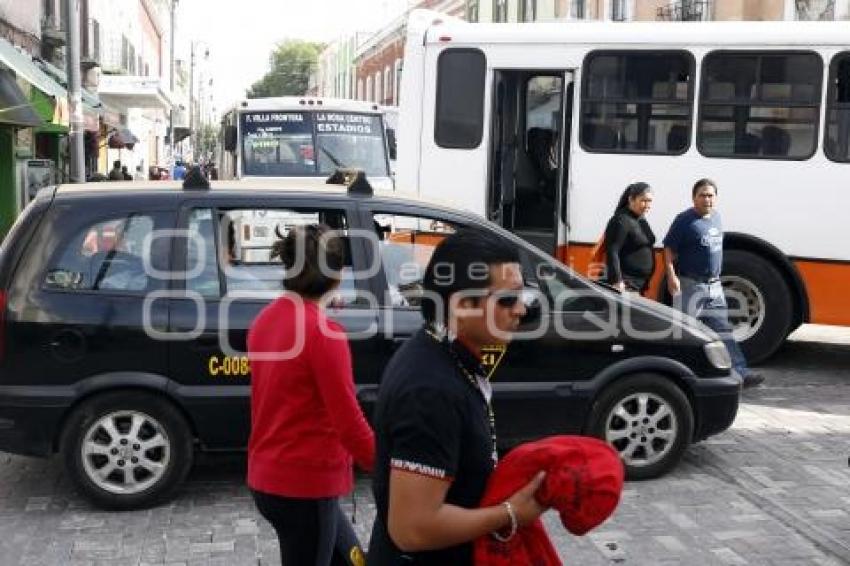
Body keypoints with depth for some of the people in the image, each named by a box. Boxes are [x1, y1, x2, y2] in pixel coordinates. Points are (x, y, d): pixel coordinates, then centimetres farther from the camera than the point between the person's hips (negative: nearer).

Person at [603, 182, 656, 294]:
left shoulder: (642, 221, 14)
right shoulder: (621, 221, -14)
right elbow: (612, 252, -19)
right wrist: (617, 281, -24)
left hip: (641, 284, 9)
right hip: (626, 284, -9)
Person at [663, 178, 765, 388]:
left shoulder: (716, 217, 12)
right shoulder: (685, 220, -10)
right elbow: (669, 250, -12)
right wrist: (672, 276, -23)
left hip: (714, 286, 7)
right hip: (690, 286, -7)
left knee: (722, 330, 5)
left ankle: (740, 372, 3)